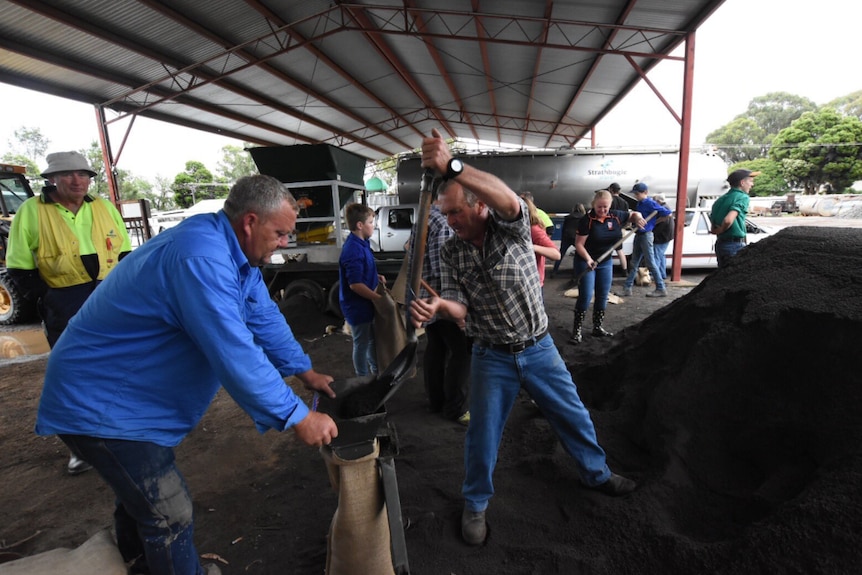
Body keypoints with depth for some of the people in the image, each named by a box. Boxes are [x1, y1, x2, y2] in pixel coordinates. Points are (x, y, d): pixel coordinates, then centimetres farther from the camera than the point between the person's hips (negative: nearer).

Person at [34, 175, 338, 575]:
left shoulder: (236, 253, -2)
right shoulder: (201, 257, -35)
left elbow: (264, 318, 4)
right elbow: (235, 355, -39)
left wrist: (305, 372, 3)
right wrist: (298, 418, -31)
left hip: (133, 389, 10)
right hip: (100, 404, -10)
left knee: (140, 496, 28)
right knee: (170, 516, 0)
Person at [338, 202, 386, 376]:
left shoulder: (361, 243, 5)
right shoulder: (353, 250, -26)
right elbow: (355, 284, -28)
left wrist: (376, 276, 3)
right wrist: (378, 297, -21)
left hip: (366, 303, 10)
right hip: (358, 306, -10)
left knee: (372, 339, 24)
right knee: (361, 344, 7)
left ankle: (376, 373, 43)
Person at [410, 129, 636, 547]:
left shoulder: (511, 227, -12)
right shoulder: (450, 254, -6)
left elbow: (509, 200, -36)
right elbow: (460, 308, -12)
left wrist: (452, 166, -48)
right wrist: (438, 306, -36)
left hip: (539, 348, 0)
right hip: (492, 357, 1)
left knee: (573, 415, 16)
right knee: (482, 433, 8)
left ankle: (596, 473, 45)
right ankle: (475, 504, 32)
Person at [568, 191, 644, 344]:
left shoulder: (616, 216, -3)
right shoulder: (588, 220, -17)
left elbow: (634, 214, 16)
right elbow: (579, 244, -18)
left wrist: (638, 218, -7)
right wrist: (588, 259, -31)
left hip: (606, 262, 6)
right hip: (585, 261, -6)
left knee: (603, 297, 11)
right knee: (586, 296, -9)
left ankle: (598, 328, 25)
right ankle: (577, 330, 0)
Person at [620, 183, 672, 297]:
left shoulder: (650, 203, -14)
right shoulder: (640, 203, 11)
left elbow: (667, 212, -15)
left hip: (646, 235, -9)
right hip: (638, 235, 9)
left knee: (650, 263, -3)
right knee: (634, 263, 10)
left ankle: (661, 289, 6)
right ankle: (627, 288, 15)